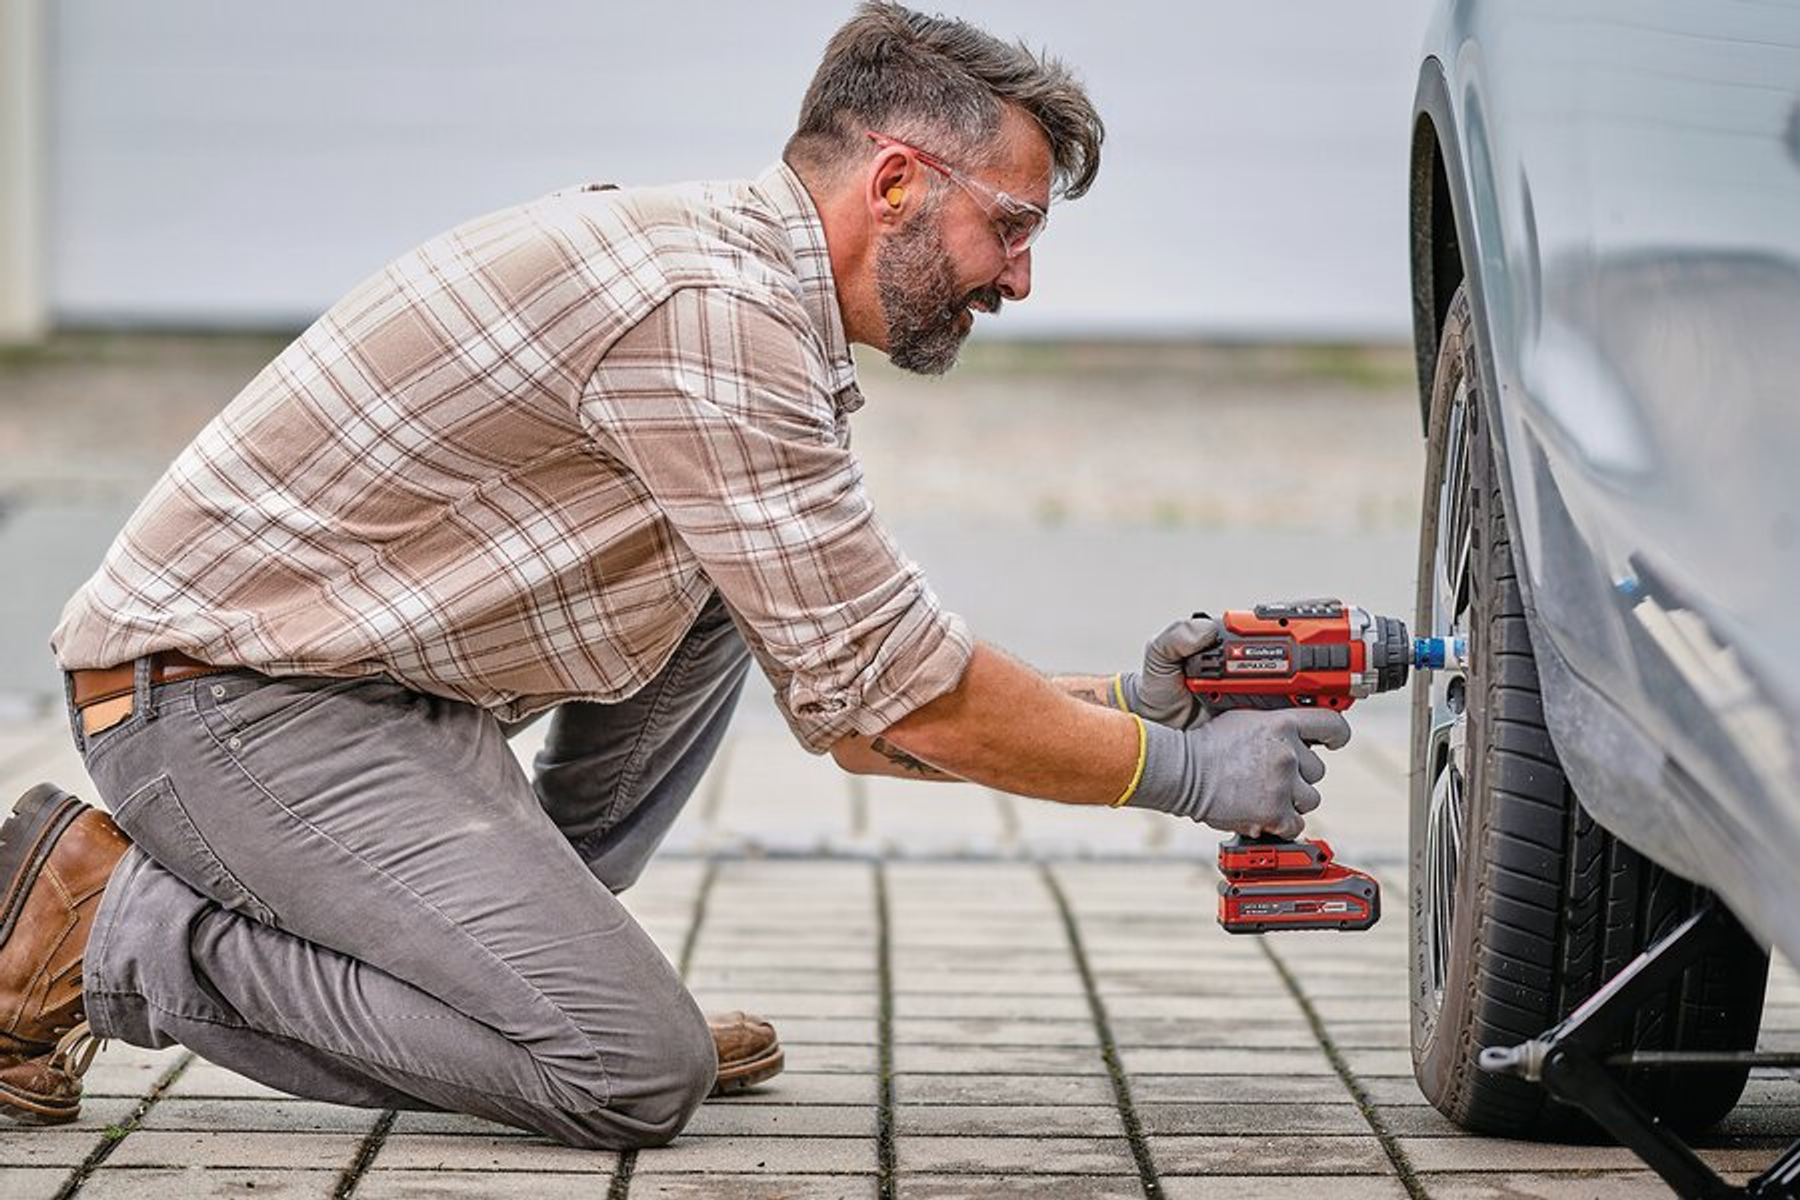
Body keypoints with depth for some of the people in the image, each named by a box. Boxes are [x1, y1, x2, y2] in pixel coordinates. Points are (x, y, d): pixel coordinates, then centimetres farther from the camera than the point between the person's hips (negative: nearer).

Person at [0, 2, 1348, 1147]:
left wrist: (1123, 703, 10)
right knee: (639, 1072, -18)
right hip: (224, 693, -10)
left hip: (370, 677, 10)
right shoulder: (707, 308, -20)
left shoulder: (766, 321, 12)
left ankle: (526, 941, 8)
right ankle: (129, 929, -7)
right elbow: (898, 696, -18)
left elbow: (848, 709, 17)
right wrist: (1176, 771, -7)